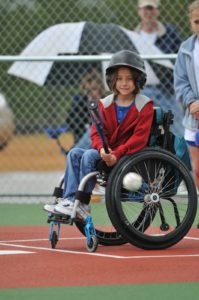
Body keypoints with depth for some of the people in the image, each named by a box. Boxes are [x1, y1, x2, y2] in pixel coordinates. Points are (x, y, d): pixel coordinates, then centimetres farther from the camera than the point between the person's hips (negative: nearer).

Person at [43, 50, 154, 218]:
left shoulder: (144, 105, -4)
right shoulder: (105, 104, 12)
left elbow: (140, 137, -13)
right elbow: (96, 133, 5)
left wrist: (117, 154, -24)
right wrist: (102, 149, -19)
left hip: (130, 154, -6)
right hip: (107, 153, 6)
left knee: (89, 156, -27)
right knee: (75, 153, -18)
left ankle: (82, 204, -25)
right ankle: (69, 200, -26)